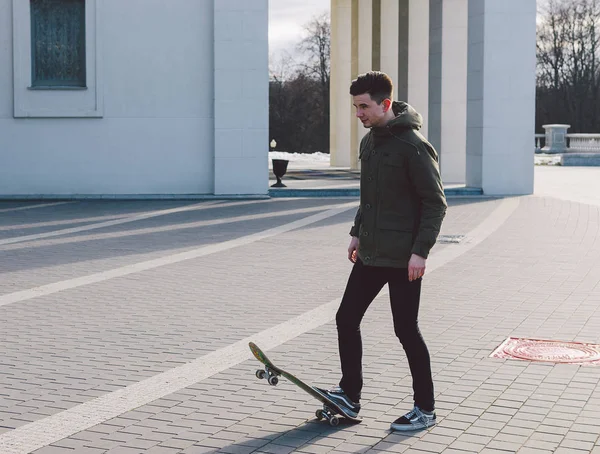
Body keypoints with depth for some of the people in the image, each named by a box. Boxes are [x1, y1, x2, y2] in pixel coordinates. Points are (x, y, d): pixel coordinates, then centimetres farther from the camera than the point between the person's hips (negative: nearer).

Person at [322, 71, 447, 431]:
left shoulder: (414, 146, -16)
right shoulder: (369, 142, 11)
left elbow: (435, 203, -16)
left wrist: (421, 250, -20)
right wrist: (358, 233, 20)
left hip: (403, 259, -8)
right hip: (370, 254, 9)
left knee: (406, 330, -1)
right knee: (346, 319, 8)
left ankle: (426, 409, 13)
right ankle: (350, 396, 21)